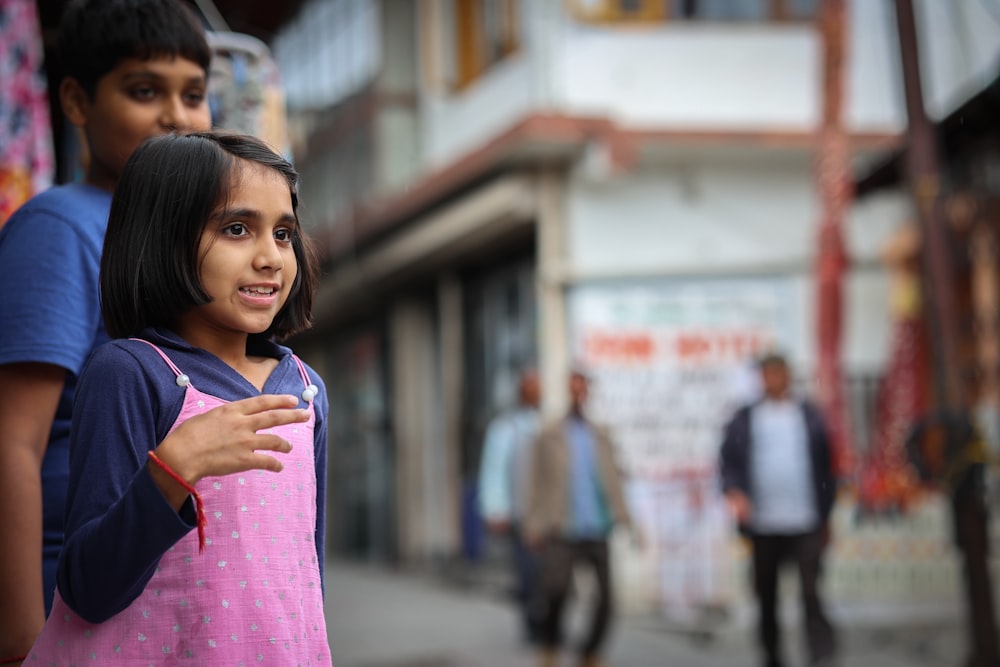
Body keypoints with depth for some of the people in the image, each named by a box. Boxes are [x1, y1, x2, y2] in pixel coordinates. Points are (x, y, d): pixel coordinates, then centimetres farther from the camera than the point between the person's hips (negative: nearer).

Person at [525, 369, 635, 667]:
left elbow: (613, 481, 15)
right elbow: (537, 482, 3)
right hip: (562, 532, -3)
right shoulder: (549, 436, 5)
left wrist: (623, 520, 5)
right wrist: (535, 524, -6)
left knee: (606, 598, -1)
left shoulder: (601, 436, 14)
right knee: (555, 590, -21)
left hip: (596, 531, 3)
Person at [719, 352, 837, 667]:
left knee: (811, 592, -14)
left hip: (806, 523, -1)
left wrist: (826, 516, 8)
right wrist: (734, 491, -18)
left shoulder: (809, 417, 7)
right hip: (763, 524, 1)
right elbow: (728, 462, 2)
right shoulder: (744, 419, 7)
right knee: (766, 596, 9)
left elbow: (825, 466, 9)